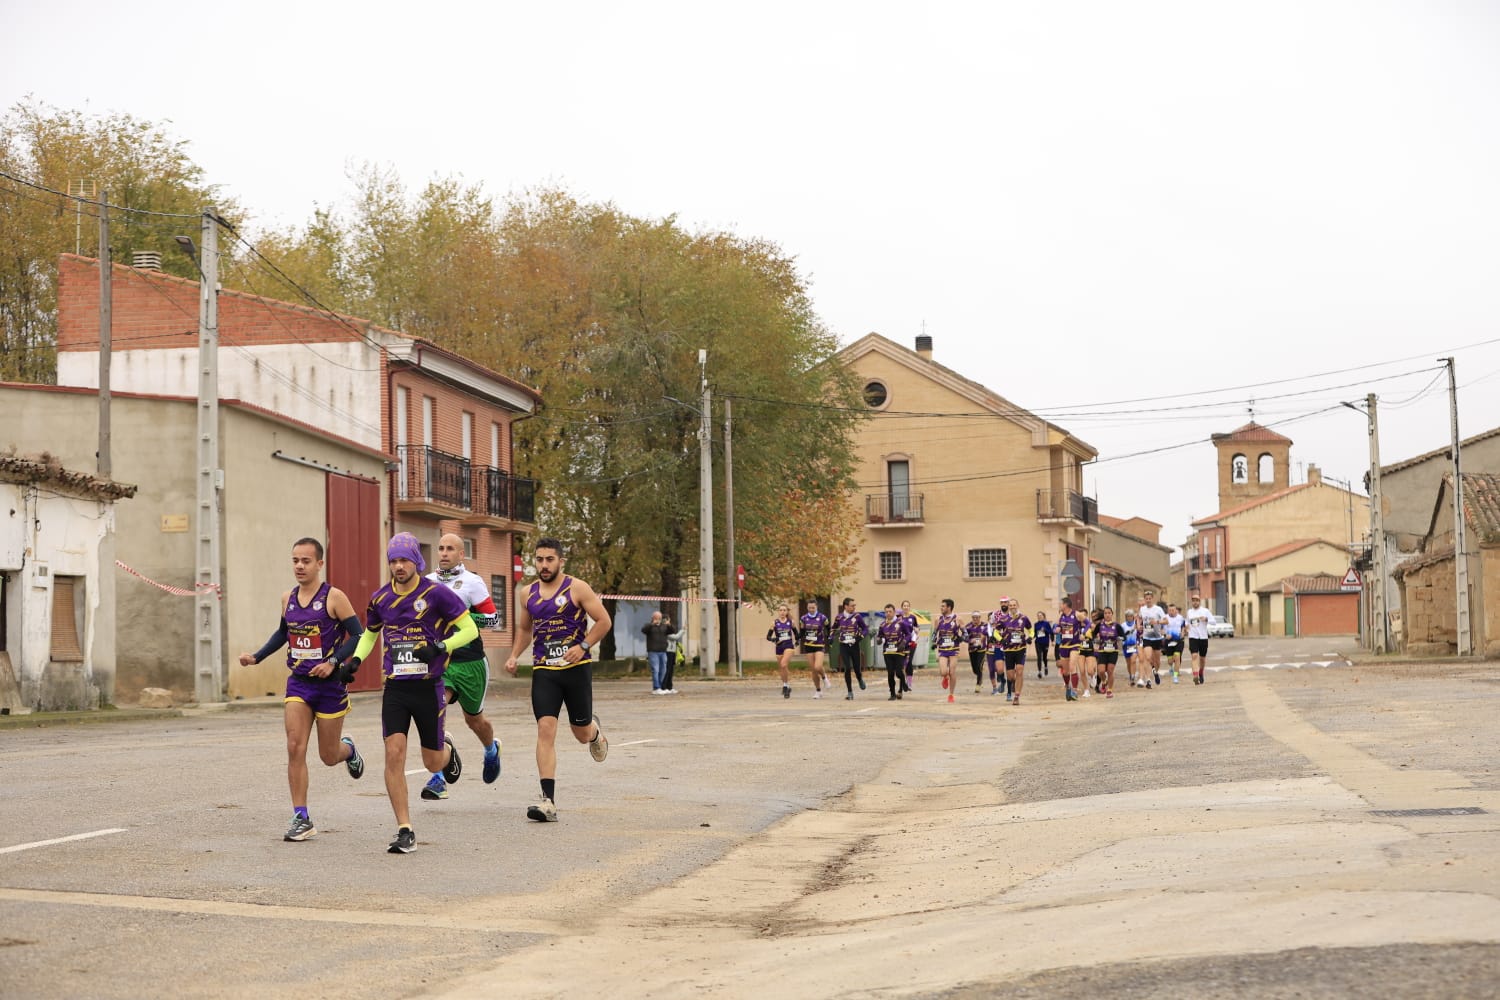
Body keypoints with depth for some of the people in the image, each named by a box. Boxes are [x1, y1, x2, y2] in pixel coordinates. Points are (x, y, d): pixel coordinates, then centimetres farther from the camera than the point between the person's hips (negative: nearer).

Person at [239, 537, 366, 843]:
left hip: (330, 684, -4)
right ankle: (301, 819, -6)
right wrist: (256, 657, 13)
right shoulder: (288, 599, 6)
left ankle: (349, 750, 44)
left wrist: (334, 662, -22)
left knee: (328, 756, 6)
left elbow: (358, 636, -11)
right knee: (295, 748, -10)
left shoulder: (333, 597, -11)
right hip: (298, 683, 4)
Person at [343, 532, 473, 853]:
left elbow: (470, 629, -6)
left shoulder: (436, 594, -8)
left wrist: (440, 647, -20)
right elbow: (370, 633, 24)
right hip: (395, 688, 3)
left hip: (429, 687, -3)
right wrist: (355, 659, 7)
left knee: (432, 763, 7)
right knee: (394, 753, -13)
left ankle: (448, 751, 47)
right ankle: (405, 831, -7)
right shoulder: (380, 598, 5)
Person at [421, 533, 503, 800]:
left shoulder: (472, 582, -6)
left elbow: (493, 618, -7)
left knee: (473, 719, 14)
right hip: (438, 660, 3)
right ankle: (438, 780, -19)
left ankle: (491, 750, 49)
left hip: (469, 662, -2)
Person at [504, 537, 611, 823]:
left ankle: (595, 729, 50)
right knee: (545, 729, -13)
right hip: (544, 671, 3)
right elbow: (524, 628, 24)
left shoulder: (577, 588, -6)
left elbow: (604, 621, -5)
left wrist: (583, 646, -17)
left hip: (577, 668, -3)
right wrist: (514, 656, 9)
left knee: (581, 733, 8)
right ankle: (548, 801, -17)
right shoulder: (529, 593, 8)